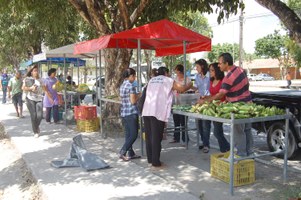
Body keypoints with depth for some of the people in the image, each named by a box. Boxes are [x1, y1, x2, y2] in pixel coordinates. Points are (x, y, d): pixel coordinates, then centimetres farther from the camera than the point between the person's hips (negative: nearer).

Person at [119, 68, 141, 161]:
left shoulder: (122, 86, 12)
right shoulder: (131, 86, -14)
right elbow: (133, 101, -16)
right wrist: (138, 96, 1)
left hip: (123, 112, 9)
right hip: (131, 113, -9)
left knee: (128, 134, 13)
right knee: (133, 135, -1)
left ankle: (130, 153, 18)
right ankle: (122, 152, -5)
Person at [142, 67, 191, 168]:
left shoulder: (151, 80, 21)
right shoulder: (169, 80, 7)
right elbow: (182, 89, 13)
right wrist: (189, 86, 34)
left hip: (146, 111, 5)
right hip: (158, 112, -5)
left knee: (149, 136, 12)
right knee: (156, 137, -1)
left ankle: (150, 159, 21)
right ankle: (155, 162, 4)